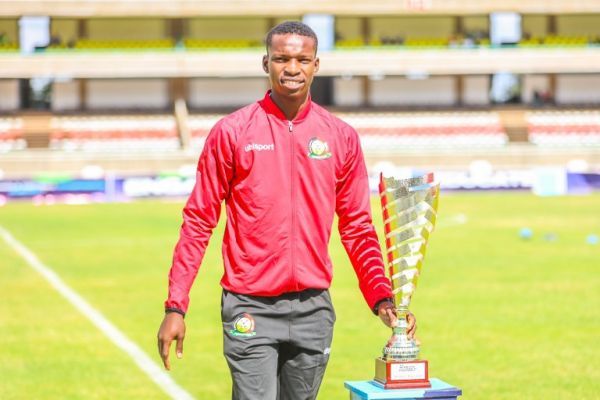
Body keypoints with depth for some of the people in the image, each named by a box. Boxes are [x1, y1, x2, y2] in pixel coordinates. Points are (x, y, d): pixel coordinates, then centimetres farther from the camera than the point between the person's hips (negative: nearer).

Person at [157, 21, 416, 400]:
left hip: (313, 309, 3)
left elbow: (357, 227, 10)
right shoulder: (231, 133, -1)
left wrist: (382, 298, -1)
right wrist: (176, 306, -5)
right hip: (250, 310, -3)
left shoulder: (342, 137, 6)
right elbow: (199, 222, 0)